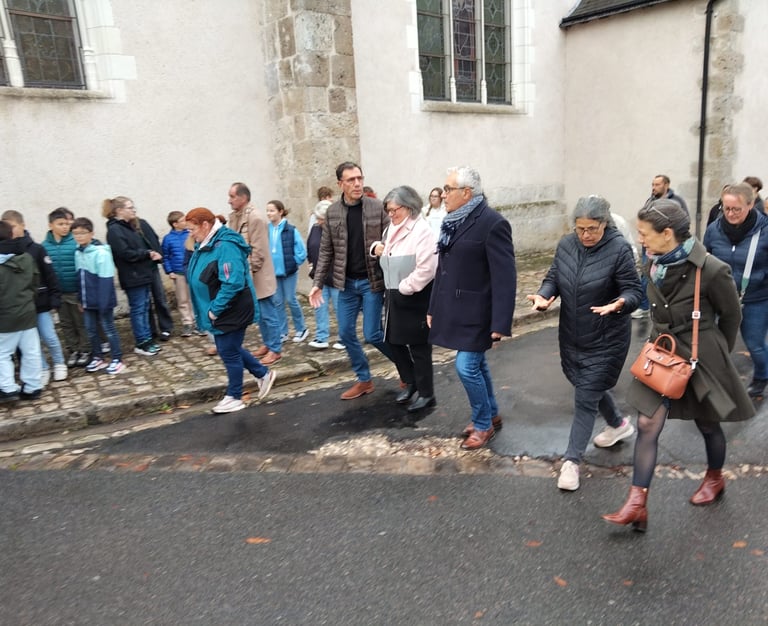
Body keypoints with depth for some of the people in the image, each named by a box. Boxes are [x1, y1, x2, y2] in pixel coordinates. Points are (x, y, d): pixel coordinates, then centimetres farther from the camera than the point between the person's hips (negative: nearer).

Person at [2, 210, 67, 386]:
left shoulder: (36, 249, -7)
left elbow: (50, 276, -4)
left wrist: (55, 298, -7)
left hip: (40, 302, -2)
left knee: (49, 337, 3)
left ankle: (59, 364, 25)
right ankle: (43, 369, 23)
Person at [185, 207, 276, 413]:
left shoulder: (225, 246, -24)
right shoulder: (206, 245, 8)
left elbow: (233, 284, -30)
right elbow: (200, 278, 18)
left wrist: (215, 309, -23)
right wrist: (211, 309, 10)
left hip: (232, 312, -10)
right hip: (220, 311, 10)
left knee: (229, 352, 4)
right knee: (229, 349, 19)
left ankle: (234, 398, 22)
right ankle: (263, 374, 35)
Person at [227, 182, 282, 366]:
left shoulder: (256, 217, -17)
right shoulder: (234, 216, 8)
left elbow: (258, 250, -19)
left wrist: (249, 272, -18)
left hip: (259, 275, -8)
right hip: (245, 274, 8)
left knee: (268, 314, 1)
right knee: (259, 314, 17)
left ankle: (276, 349, 11)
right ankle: (268, 344, 29)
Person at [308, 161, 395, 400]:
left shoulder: (377, 208, -7)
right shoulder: (332, 212, 1)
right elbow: (326, 251, 5)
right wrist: (317, 283, 1)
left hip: (372, 281, -4)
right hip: (346, 283, 4)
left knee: (372, 334, -2)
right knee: (346, 333, 8)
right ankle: (364, 380, 25)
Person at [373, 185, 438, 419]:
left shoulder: (422, 230, -14)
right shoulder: (391, 229, 12)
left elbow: (426, 269, -23)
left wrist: (404, 289, -18)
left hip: (415, 297, -8)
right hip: (394, 295, 9)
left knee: (418, 346, 2)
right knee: (394, 342, 15)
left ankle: (426, 393, 18)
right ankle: (410, 383, 34)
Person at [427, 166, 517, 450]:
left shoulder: (492, 223, -16)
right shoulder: (452, 221, 8)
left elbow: (505, 278, -18)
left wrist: (501, 323, -21)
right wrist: (433, 308, 14)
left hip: (476, 312, -8)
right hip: (455, 309, 8)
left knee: (467, 367, -5)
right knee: (476, 365, 17)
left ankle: (484, 424, 16)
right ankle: (491, 415, 34)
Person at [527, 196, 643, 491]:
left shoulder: (619, 248, -17)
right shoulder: (566, 245, -1)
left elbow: (633, 291, -14)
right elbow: (553, 277, 5)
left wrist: (619, 304, -37)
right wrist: (544, 296, -17)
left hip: (605, 341, -6)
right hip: (572, 337, 6)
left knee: (585, 399, -2)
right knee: (591, 387, 23)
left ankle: (571, 460, 11)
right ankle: (619, 424, 52)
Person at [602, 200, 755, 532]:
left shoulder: (711, 270, -22)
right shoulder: (653, 264, -5)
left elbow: (731, 315, -5)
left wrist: (718, 352, 8)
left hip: (701, 356, -4)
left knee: (707, 425, 18)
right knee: (647, 425, -3)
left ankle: (715, 479, 48)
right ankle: (637, 504, 3)